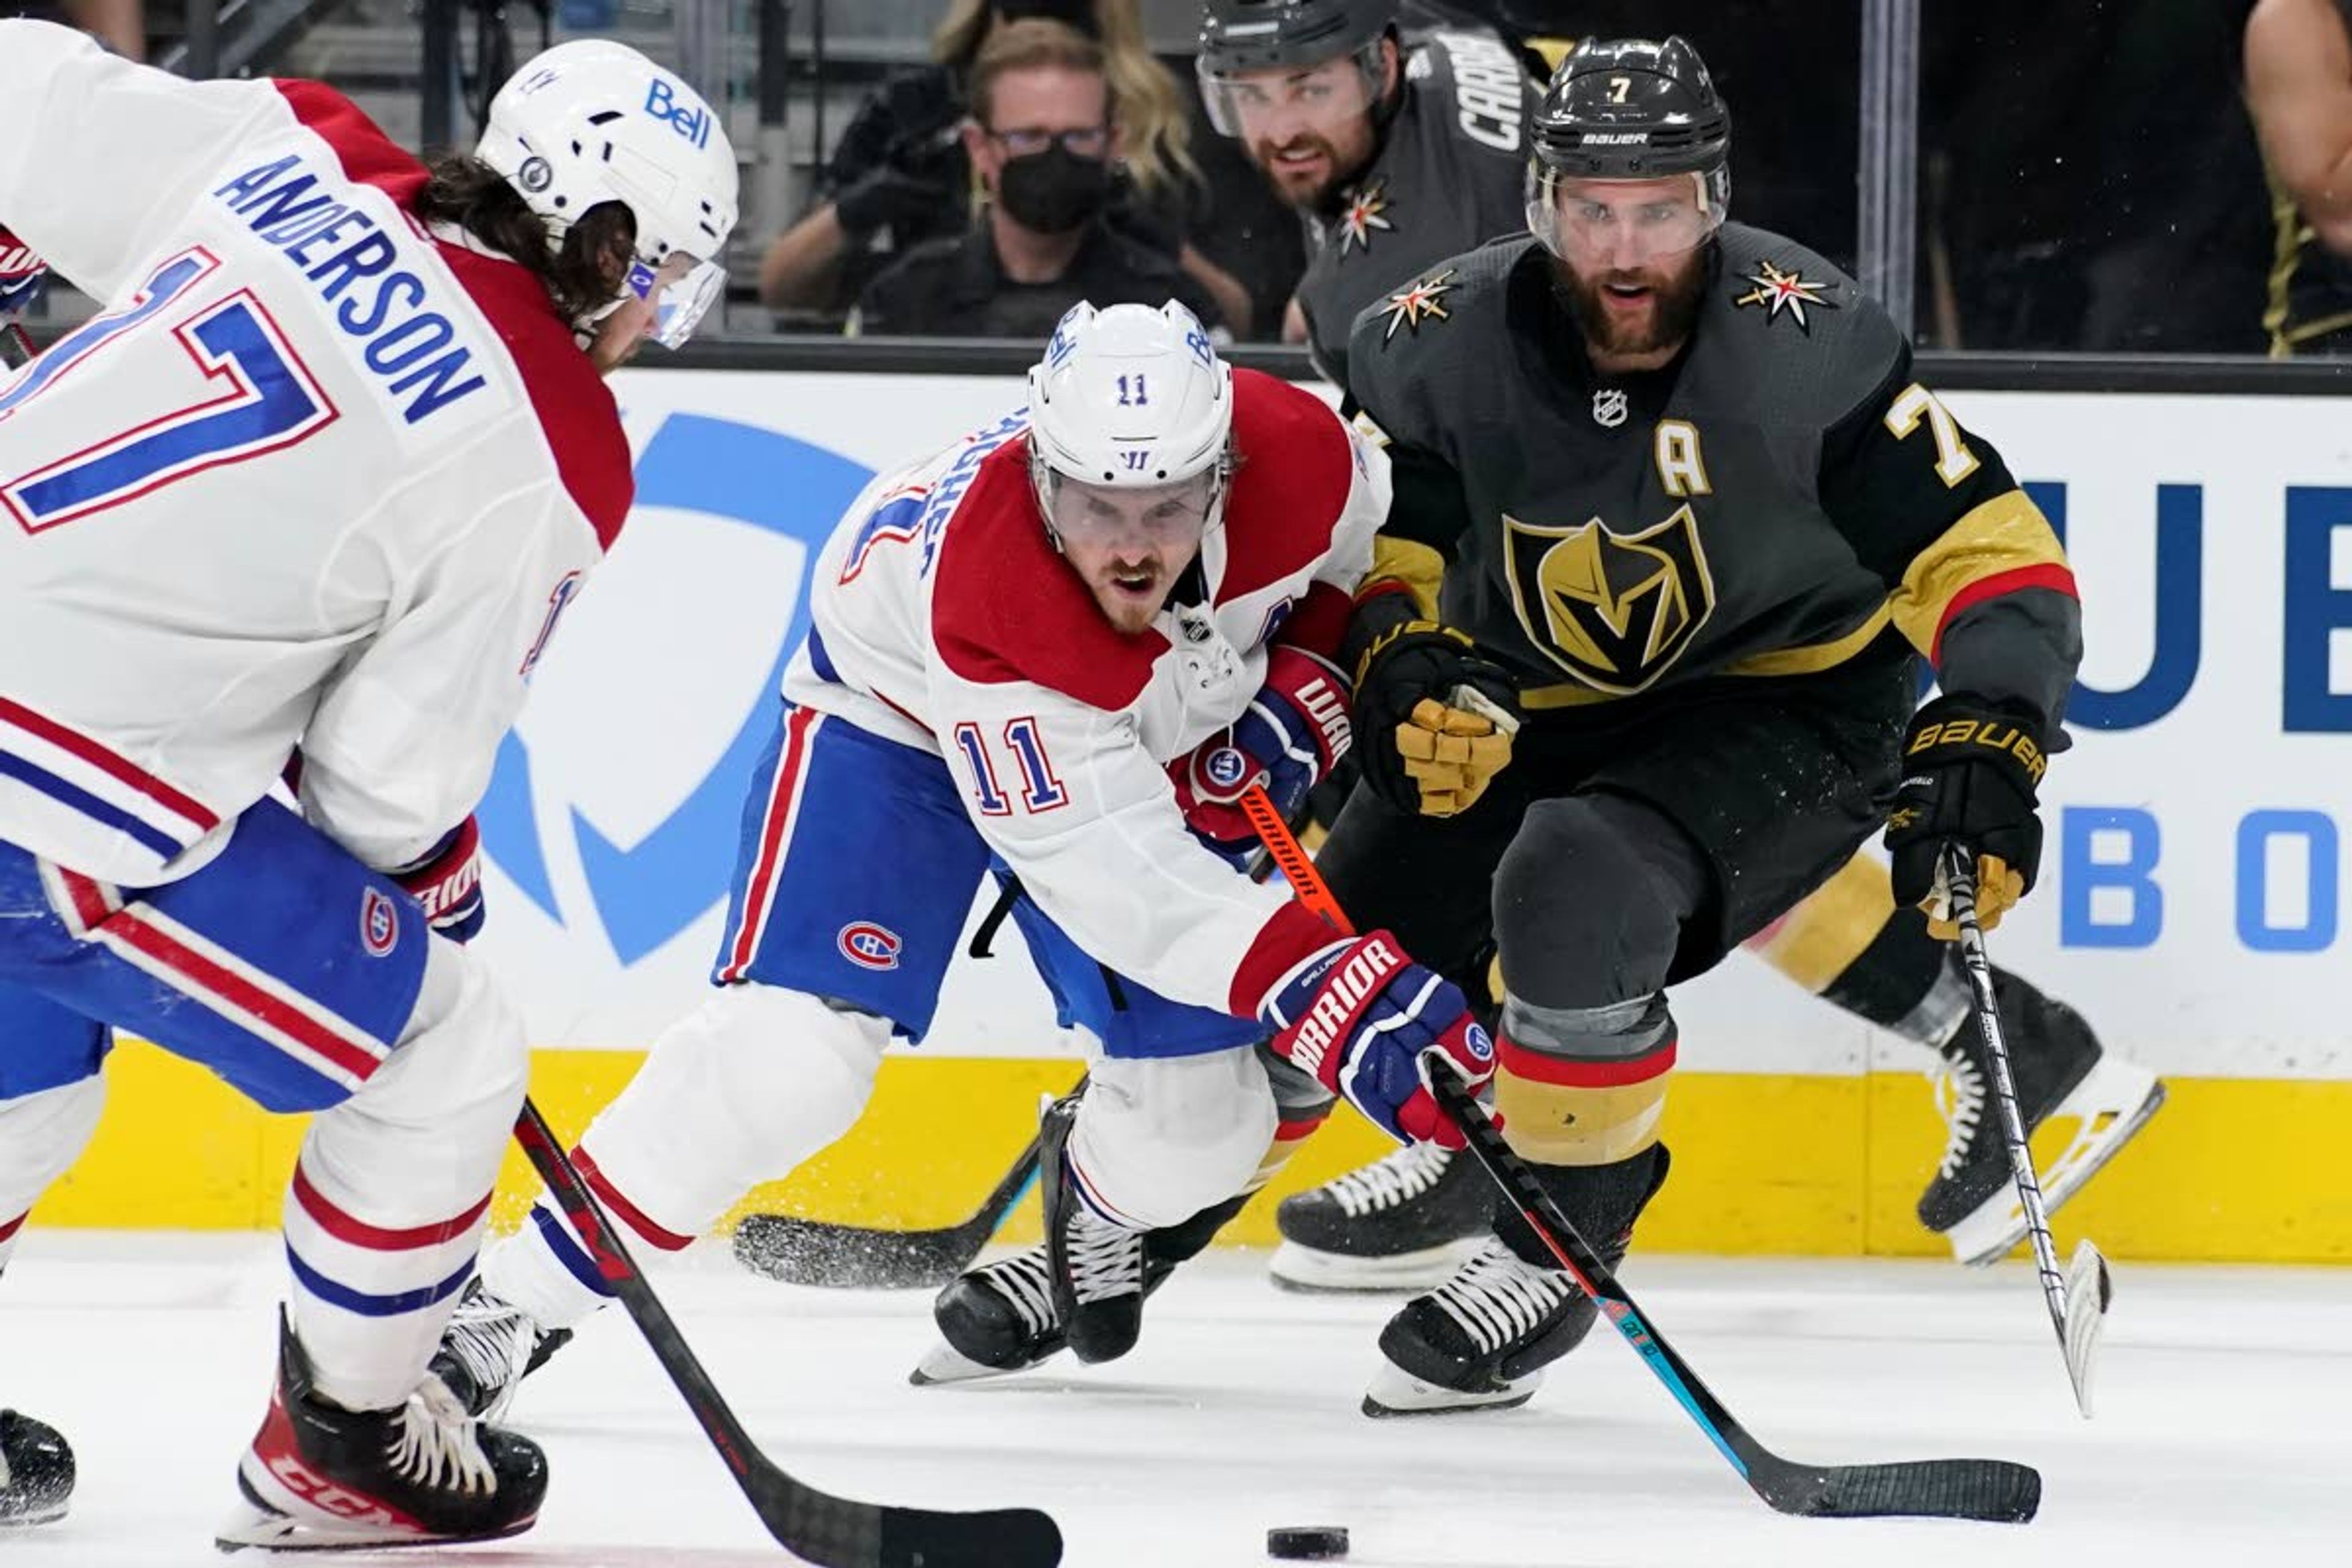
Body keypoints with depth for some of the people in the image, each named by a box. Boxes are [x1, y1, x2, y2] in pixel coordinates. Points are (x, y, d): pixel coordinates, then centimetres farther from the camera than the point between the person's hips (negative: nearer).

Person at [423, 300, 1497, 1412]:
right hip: (898, 705, -5)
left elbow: (1371, 549, -3)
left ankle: (1097, 1238, 32)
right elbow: (1106, 870, -45)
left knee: (1204, 1099, -3)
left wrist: (1307, 686, -19)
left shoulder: (1298, 456, -32)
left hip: (1169, 734, 5)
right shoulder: (977, 593, -43)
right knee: (790, 1043, -23)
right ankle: (517, 1302, -11)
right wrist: (1310, 986, -55)